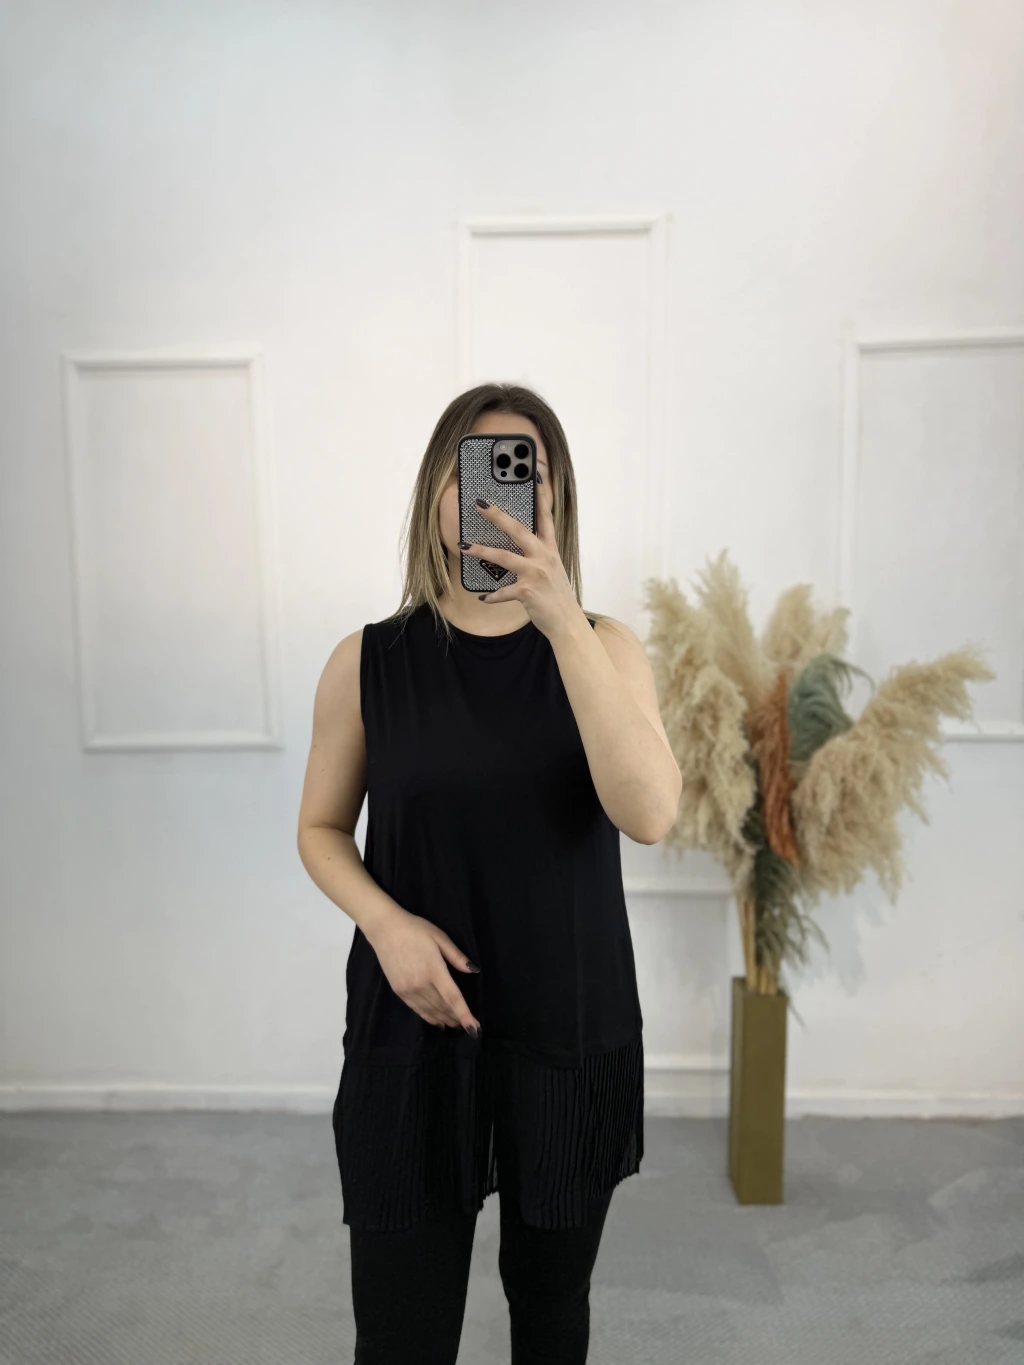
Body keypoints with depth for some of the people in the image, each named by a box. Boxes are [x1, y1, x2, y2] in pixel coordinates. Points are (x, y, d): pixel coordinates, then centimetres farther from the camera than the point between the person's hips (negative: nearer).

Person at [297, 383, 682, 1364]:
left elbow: (649, 815, -20)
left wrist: (562, 624, -27)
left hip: (574, 1029, 1)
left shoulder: (603, 648, -4)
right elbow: (321, 828, 6)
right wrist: (388, 923, -13)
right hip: (413, 1025, -1)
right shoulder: (368, 663, -5)